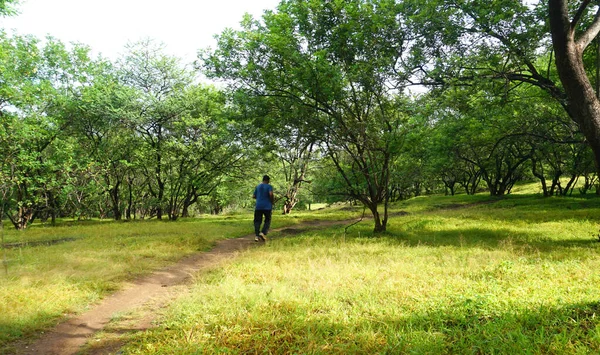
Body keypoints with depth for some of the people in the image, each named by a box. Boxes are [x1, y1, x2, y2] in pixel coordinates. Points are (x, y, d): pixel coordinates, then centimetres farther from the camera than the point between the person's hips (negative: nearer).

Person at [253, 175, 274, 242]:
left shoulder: (258, 186, 11)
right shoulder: (269, 186, -2)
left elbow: (253, 196, 12)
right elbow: (271, 194, -19)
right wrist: (272, 202, -3)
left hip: (258, 207, 3)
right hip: (267, 206, -3)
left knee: (257, 221, 7)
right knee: (267, 221, 9)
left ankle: (257, 236, -6)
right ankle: (263, 233, -10)